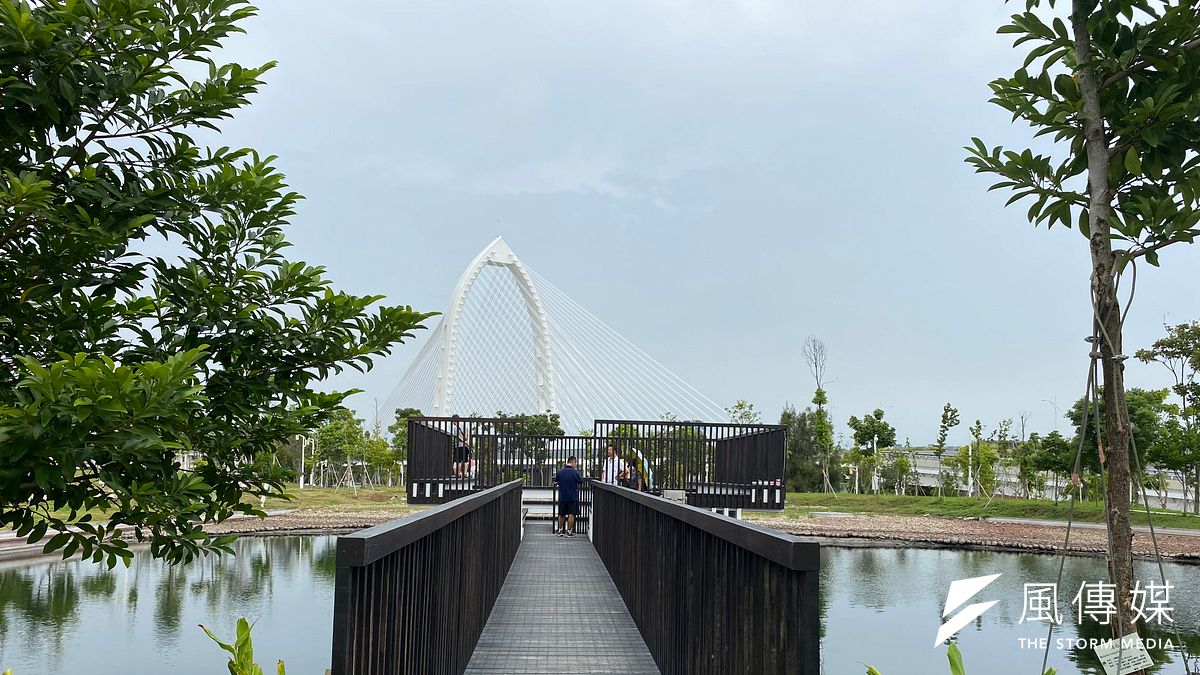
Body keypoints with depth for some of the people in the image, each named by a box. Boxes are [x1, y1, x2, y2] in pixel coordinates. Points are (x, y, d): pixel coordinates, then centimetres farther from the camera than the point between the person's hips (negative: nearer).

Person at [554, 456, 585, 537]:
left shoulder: (560, 471, -4)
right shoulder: (575, 472, -13)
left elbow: (555, 482, 6)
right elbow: (581, 482, -2)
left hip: (562, 497, 3)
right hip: (573, 497, -3)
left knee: (561, 514, 14)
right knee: (571, 514, 3)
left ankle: (560, 530, 23)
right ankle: (569, 531, 4)